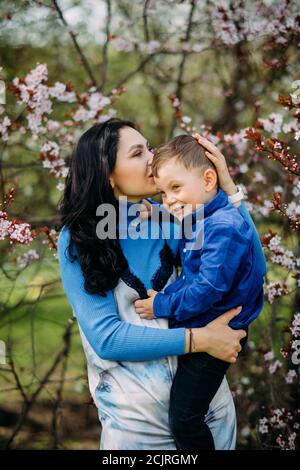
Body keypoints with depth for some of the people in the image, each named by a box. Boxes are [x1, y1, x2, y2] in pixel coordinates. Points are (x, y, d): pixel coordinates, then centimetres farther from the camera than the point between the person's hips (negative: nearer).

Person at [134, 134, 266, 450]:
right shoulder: (198, 221, 8)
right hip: (192, 331, 10)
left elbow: (209, 290, -27)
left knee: (184, 421, -6)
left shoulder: (224, 228, -23)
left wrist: (162, 305, -14)